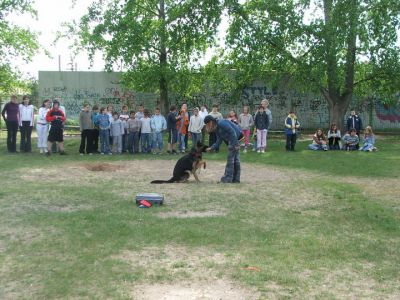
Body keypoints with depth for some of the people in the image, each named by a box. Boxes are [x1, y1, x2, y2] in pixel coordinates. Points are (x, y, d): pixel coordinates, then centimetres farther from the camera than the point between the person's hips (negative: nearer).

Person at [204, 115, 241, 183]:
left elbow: (232, 131, -21)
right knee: (236, 160, 11)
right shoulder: (216, 129, 15)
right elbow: (218, 141, 13)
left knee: (230, 159, -5)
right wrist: (211, 148, 1)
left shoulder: (221, 123, -15)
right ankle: (236, 179, 16)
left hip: (235, 139, -10)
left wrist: (234, 144, -23)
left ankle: (228, 178, 0)